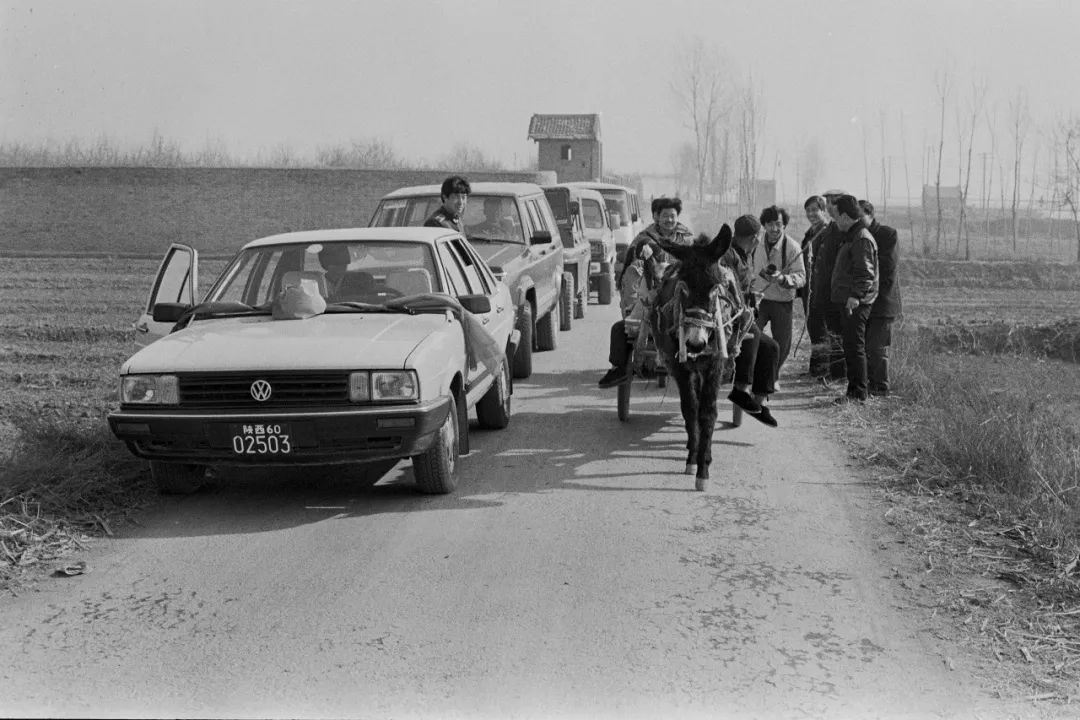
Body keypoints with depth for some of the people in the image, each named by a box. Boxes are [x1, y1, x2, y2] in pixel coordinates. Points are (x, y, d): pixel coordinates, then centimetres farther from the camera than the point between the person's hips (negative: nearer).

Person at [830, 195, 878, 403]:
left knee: (855, 346, -8)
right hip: (848, 300, 11)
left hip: (856, 302, -11)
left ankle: (858, 393, -5)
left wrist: (856, 295, -31)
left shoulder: (862, 239, -14)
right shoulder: (849, 236, 19)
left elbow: (865, 272, -23)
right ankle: (853, 390, 20)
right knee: (850, 346, 14)